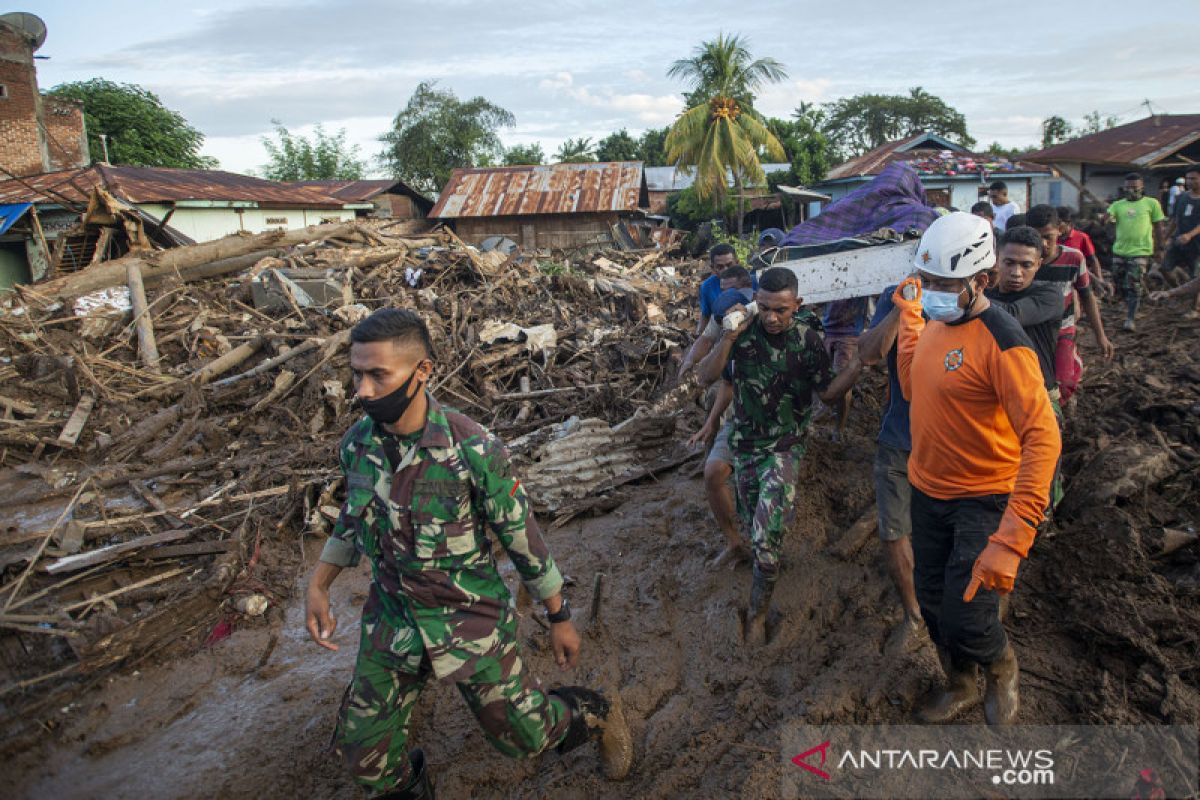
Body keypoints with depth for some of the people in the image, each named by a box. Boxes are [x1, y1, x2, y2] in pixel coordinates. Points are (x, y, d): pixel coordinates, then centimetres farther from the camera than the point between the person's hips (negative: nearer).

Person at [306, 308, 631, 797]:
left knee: (521, 734, 9)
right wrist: (317, 587, 4)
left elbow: (522, 538, -14)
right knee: (364, 754, 12)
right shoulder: (356, 444, -9)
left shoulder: (473, 450, -25)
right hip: (391, 622, 5)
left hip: (471, 622, -4)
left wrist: (560, 618, -6)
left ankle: (590, 712, 42)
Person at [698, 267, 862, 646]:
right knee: (752, 526, 18)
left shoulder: (808, 339, -14)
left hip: (784, 447, -3)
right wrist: (729, 337, -28)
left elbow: (828, 392, -7)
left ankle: (757, 616, 6)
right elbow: (707, 377, -14)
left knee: (765, 539, -13)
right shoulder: (744, 328, -10)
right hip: (744, 443, 3)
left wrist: (858, 365, -24)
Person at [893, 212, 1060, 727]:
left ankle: (1002, 669, 30)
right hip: (928, 491, 7)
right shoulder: (934, 322, 2)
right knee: (932, 603, 18)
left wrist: (1010, 542, -40)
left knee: (966, 623, -7)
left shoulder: (1002, 342, -24)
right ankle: (961, 687, 45)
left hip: (983, 500, -7)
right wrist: (908, 316, 12)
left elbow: (1043, 439, -32)